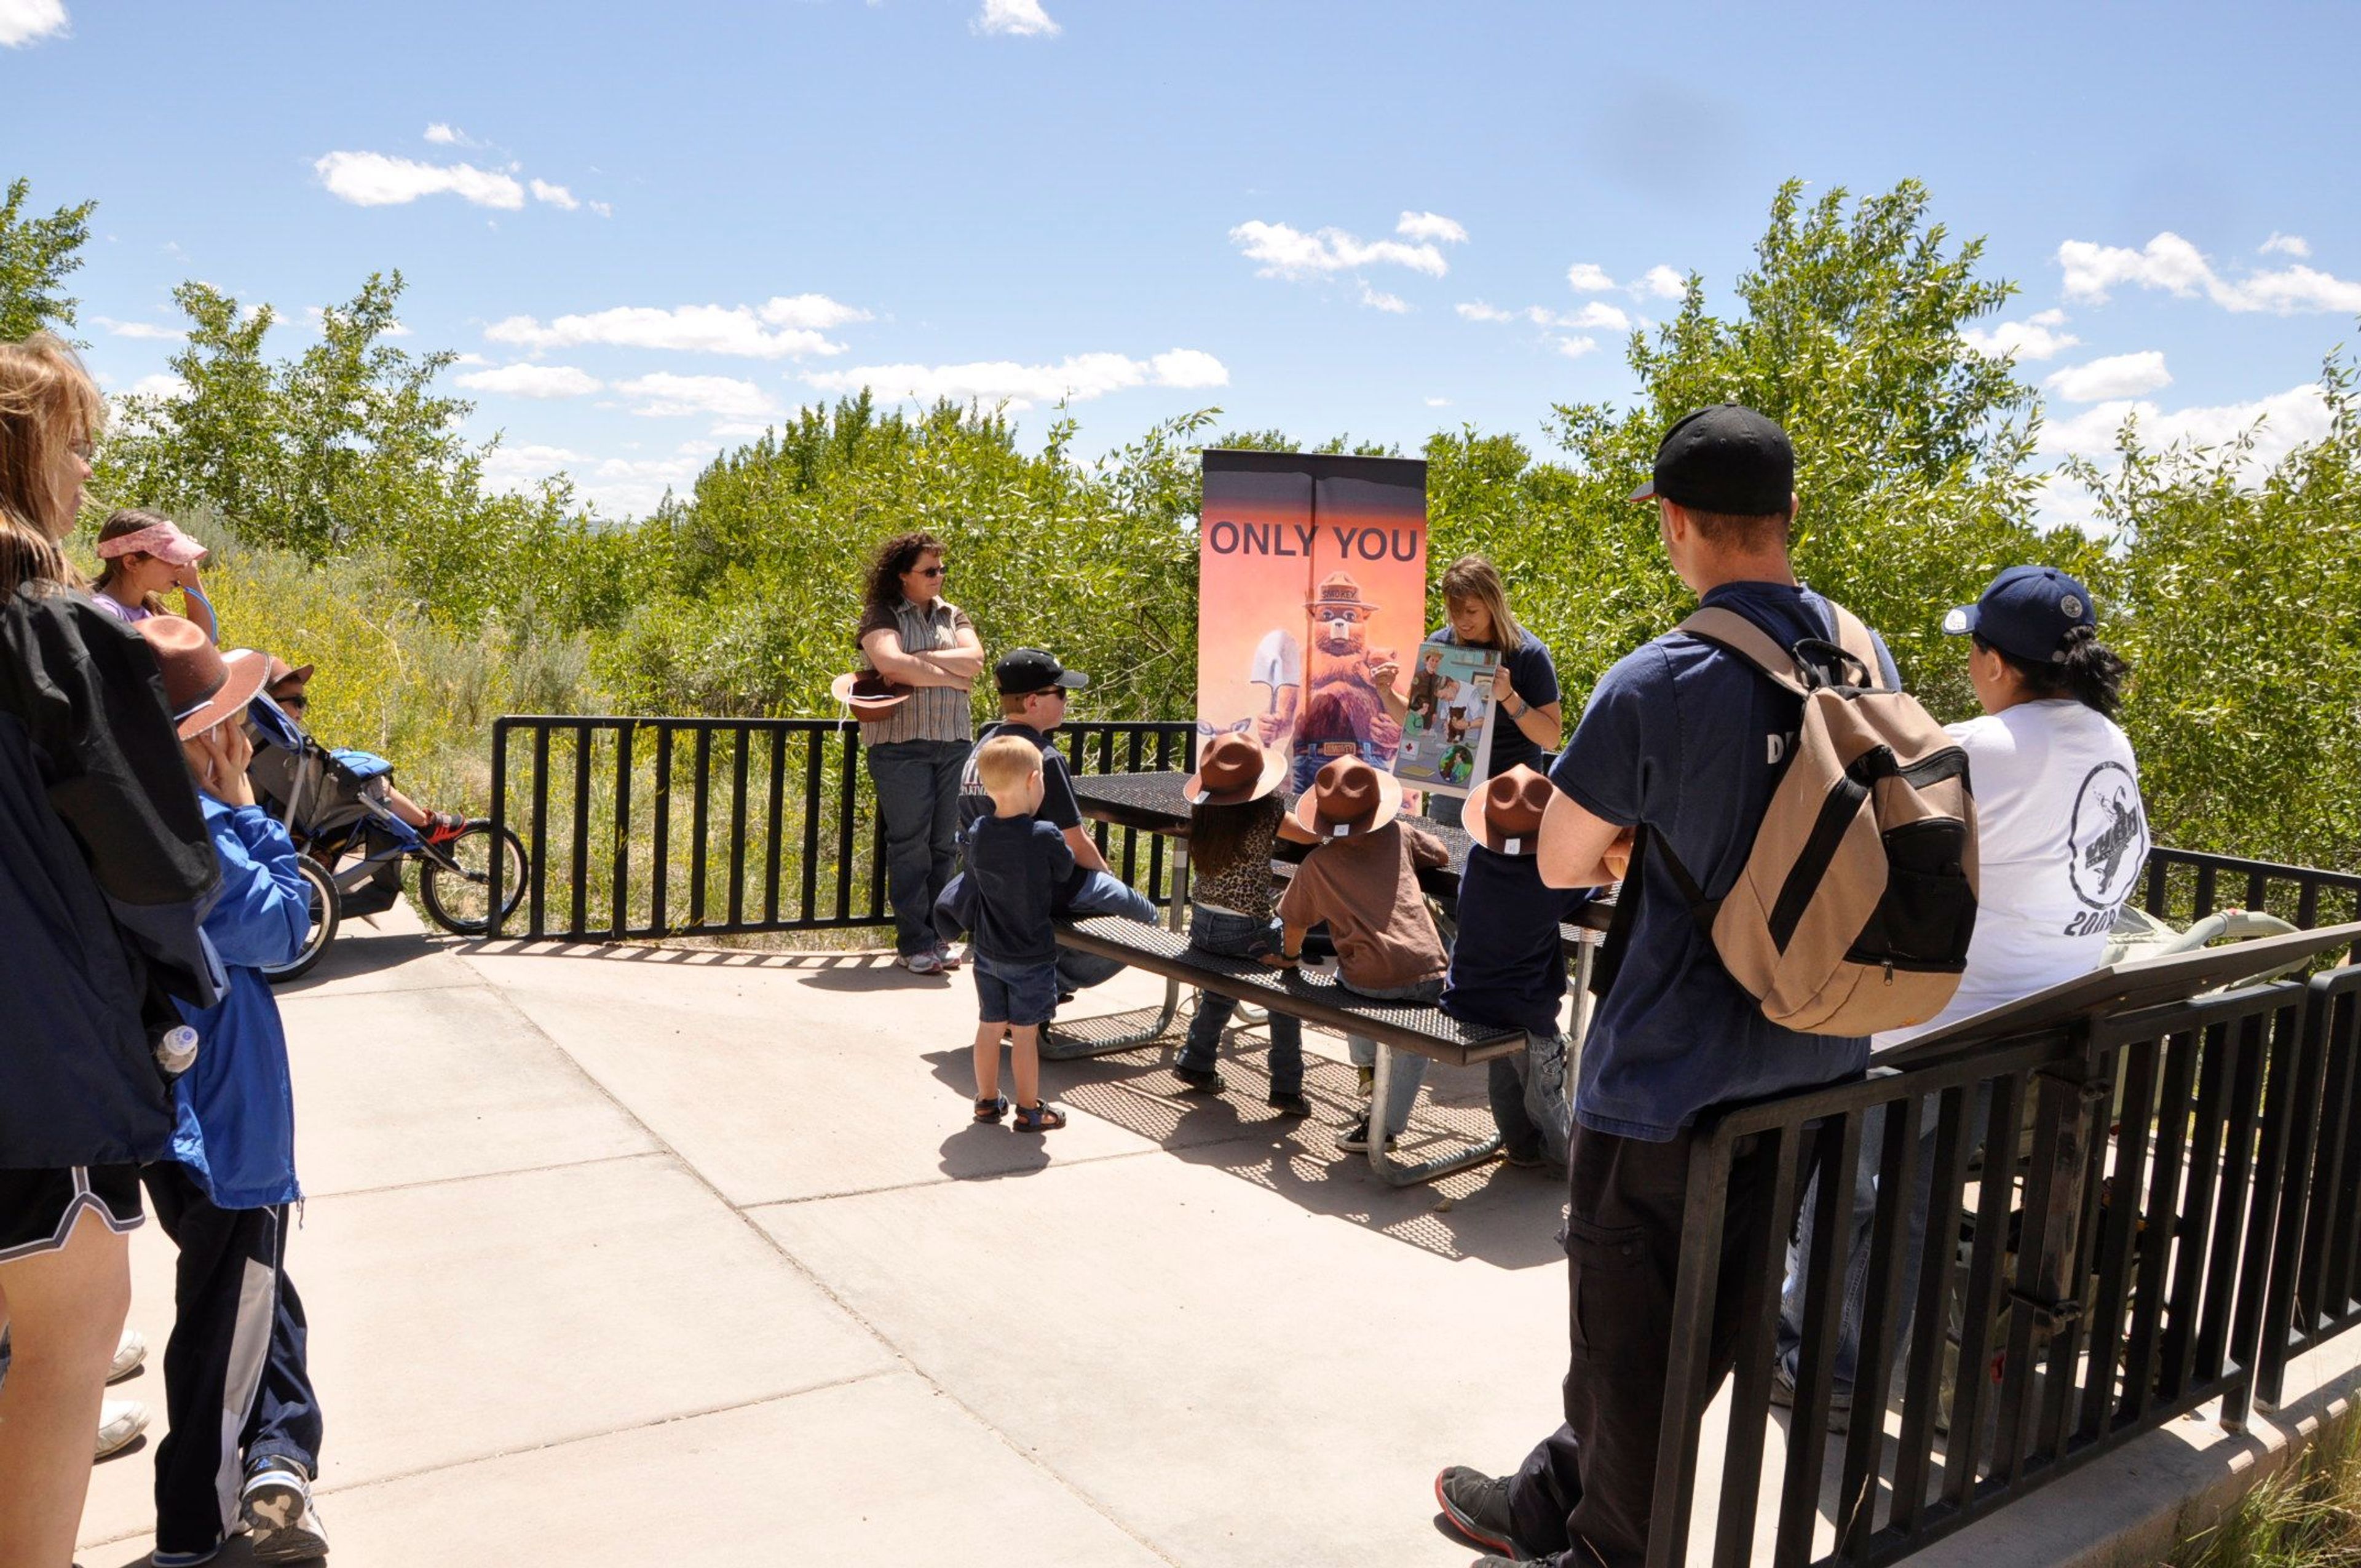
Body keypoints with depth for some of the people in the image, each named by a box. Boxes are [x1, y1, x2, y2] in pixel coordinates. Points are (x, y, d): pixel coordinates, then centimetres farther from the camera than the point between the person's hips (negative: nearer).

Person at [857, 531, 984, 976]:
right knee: (909, 844, -3)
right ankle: (913, 944, 4)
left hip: (953, 741, 5)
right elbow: (892, 664, -19)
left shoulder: (953, 616, 15)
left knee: (945, 843, 6)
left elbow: (975, 659, -3)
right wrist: (951, 676, -9)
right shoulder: (882, 615, -1)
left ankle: (937, 936, 14)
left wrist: (918, 659, -11)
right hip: (901, 743, -5)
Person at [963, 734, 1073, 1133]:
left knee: (990, 1026, 16)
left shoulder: (977, 834, -4)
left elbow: (972, 888, 8)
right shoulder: (1045, 838, -21)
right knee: (1025, 1033, 4)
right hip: (1032, 956, -5)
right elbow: (1067, 873, -5)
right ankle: (1029, 1111, 16)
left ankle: (987, 1100, 29)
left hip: (987, 952, 5)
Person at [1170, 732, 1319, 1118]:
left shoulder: (1201, 814, -3)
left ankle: (1195, 1063, 34)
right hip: (1248, 931, -6)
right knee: (1286, 1004, 12)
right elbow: (1311, 836, -5)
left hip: (1202, 923, 6)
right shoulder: (1266, 814, -17)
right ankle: (1286, 1089, 14)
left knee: (1220, 993, 29)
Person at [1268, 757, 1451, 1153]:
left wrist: (1289, 956, 37)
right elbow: (1442, 855, 28)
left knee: (1346, 976, 35)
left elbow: (1294, 922, 18)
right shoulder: (1399, 834, 12)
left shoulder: (1317, 864, 8)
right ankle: (1384, 1123, 19)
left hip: (1369, 982, -1)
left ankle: (1369, 1065, 44)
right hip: (1428, 973, 1)